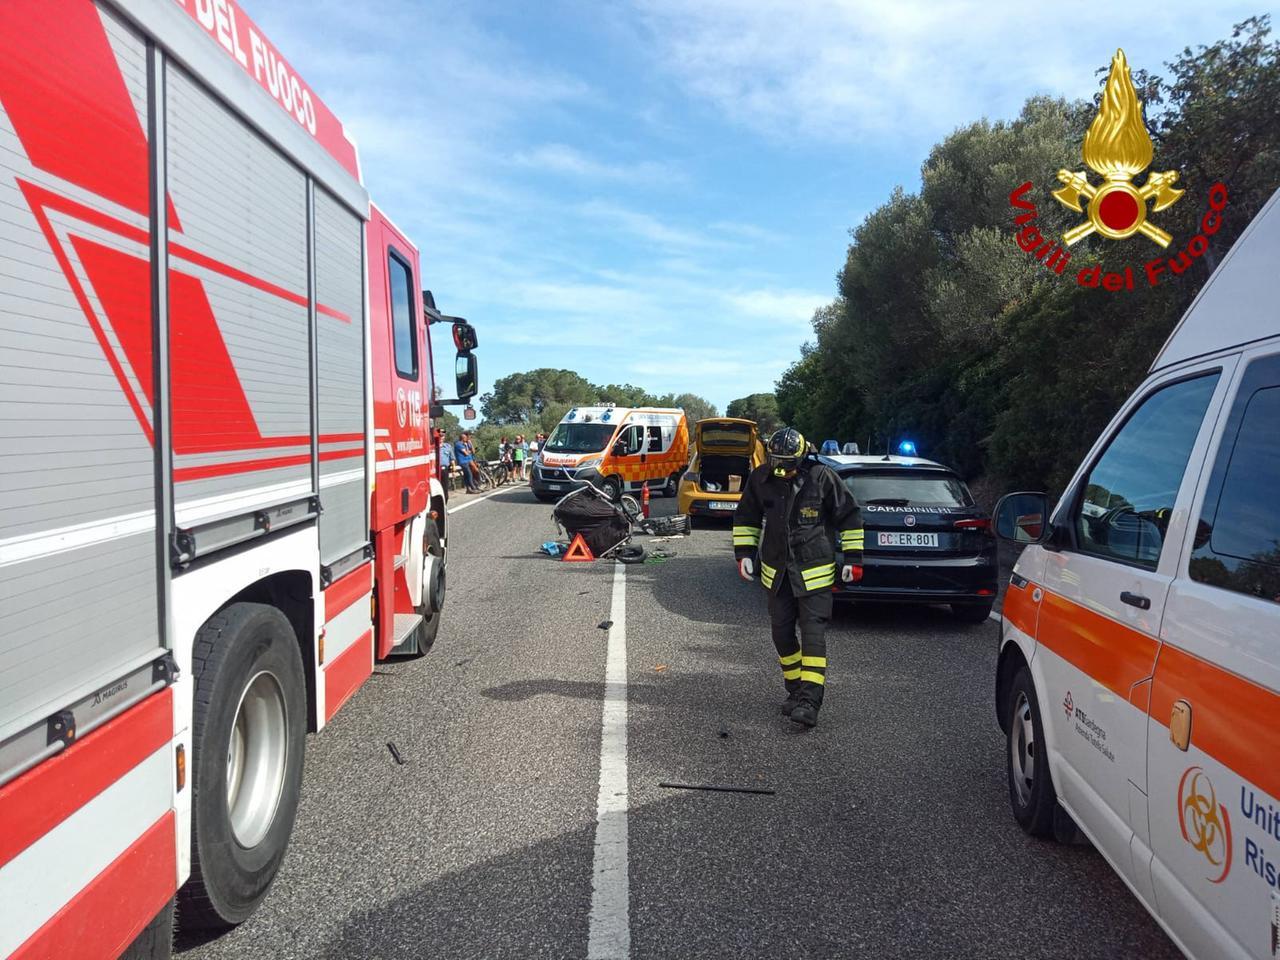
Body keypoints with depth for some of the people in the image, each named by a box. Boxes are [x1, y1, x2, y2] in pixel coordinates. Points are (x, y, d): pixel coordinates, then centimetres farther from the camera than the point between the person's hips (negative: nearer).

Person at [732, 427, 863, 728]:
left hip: (814, 572, -4)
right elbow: (745, 517, 12)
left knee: (813, 633, -9)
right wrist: (744, 553, 4)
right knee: (782, 633, 10)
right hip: (776, 571, 5)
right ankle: (796, 691, 26)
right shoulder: (760, 478, -3)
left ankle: (810, 701, -10)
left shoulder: (822, 477, -12)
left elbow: (849, 517, -2)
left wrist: (853, 558, -2)